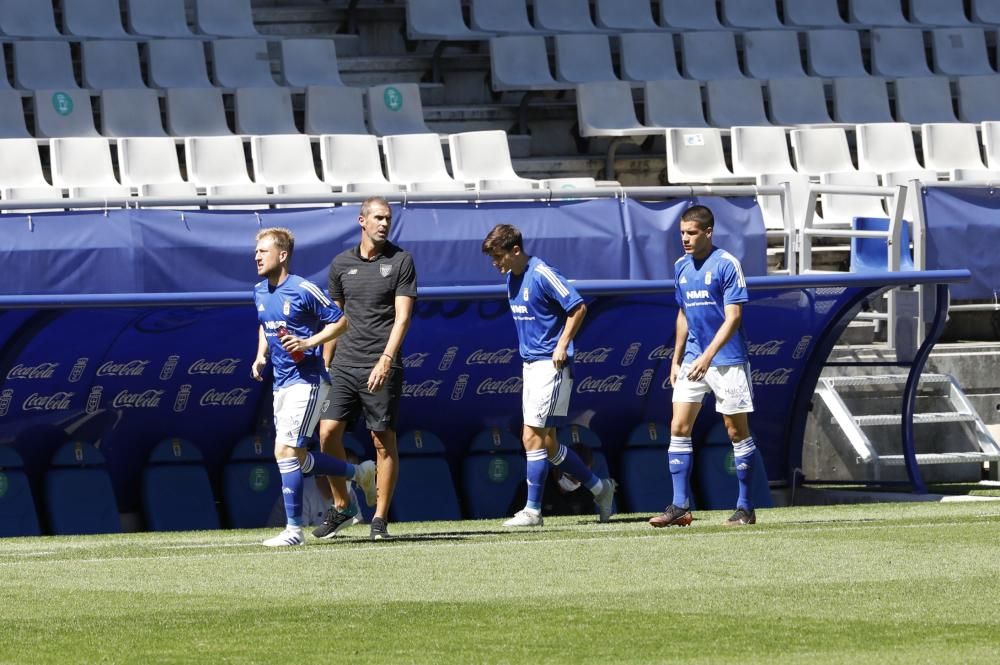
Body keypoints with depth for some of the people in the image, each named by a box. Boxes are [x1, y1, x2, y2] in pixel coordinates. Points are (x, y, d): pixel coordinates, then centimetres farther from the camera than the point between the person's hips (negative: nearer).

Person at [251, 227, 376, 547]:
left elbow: (340, 321, -7)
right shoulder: (260, 292, 9)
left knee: (285, 452, -14)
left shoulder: (304, 290, -13)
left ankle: (294, 530, -8)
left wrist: (309, 342, -18)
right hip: (282, 383, 9)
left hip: (307, 380, -9)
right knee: (297, 458, 12)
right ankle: (359, 473, 33)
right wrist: (261, 356, 10)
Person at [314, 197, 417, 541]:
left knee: (384, 442, -2)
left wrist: (385, 360, -19)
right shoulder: (341, 264, 11)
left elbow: (402, 316, -7)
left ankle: (380, 519, 4)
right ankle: (341, 507, 8)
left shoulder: (401, 261, 0)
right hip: (345, 364, 3)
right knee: (328, 432, -7)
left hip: (381, 368, -3)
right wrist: (324, 366, 16)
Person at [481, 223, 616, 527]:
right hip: (530, 364, 9)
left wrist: (562, 345, -16)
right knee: (546, 444, 9)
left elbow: (578, 308, -16)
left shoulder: (542, 274, -15)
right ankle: (599, 488, 21)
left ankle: (533, 510, -5)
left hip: (550, 364, -9)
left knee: (533, 438, -10)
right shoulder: (511, 278, 11)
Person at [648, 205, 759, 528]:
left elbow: (733, 317, -16)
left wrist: (708, 356, -24)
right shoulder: (681, 267, 10)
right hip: (692, 359, 6)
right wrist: (676, 360, 17)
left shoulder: (726, 264, -11)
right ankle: (680, 506, -1)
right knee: (678, 428, -2)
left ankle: (745, 507, 9)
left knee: (737, 430, 1)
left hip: (727, 361, -6)